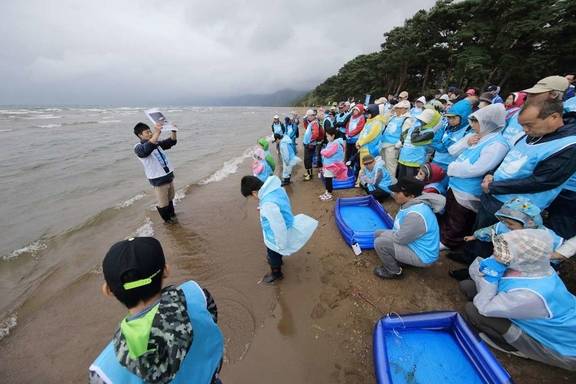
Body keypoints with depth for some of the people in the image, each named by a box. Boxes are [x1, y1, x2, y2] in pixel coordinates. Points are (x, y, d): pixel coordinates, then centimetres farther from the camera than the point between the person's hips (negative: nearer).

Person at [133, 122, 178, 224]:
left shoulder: (157, 143, 8)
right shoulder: (138, 147, -13)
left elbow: (171, 142, 9)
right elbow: (147, 148, -36)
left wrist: (173, 131, -11)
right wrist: (157, 132, -46)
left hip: (169, 175, 7)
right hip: (158, 180, -6)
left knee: (170, 198, 22)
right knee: (163, 203, 9)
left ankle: (172, 215, 43)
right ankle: (167, 219, 31)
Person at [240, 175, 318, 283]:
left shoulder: (268, 205, -40)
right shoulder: (275, 187, -13)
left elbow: (279, 227, -32)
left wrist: (281, 246, -18)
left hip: (275, 237, -8)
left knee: (274, 256, 23)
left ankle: (276, 274, 52)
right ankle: (277, 261, 66)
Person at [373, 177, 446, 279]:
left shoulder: (415, 215, -35)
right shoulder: (413, 203, -3)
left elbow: (400, 238, -26)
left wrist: (383, 234, -9)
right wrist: (381, 233, 0)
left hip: (421, 255, -9)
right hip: (413, 243, 9)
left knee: (380, 243, -20)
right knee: (378, 234, 6)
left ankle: (394, 272, 4)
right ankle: (394, 260, 20)